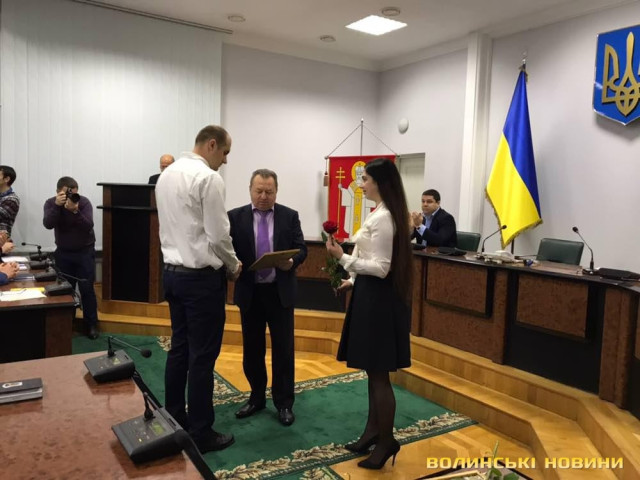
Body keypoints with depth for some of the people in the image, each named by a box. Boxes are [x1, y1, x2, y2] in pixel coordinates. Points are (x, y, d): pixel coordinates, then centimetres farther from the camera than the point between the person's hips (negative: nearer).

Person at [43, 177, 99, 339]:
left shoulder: (84, 202, -14)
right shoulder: (51, 203, -7)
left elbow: (88, 226, -26)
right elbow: (48, 224, -24)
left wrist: (75, 211, -40)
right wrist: (57, 205, -35)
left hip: (85, 252, -2)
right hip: (63, 253, 2)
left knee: (87, 289, -1)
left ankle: (91, 325, 8)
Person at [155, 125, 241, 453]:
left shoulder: (166, 175, 11)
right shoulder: (208, 178, -16)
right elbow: (218, 235, -18)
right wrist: (233, 266, 0)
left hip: (172, 272, 9)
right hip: (201, 277, -9)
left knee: (179, 349, 17)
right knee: (202, 357, 1)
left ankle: (174, 423, 29)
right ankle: (200, 434, 14)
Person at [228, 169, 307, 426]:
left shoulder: (290, 216, 1)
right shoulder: (235, 217, 1)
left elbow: (301, 248, -1)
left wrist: (292, 261, -22)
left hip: (280, 292, -1)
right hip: (249, 292, 1)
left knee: (283, 349, 5)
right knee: (252, 349, 13)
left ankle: (284, 403, 18)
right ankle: (257, 397, 30)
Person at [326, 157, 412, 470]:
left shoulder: (382, 218, -19)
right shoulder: (383, 214, 13)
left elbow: (381, 268, -22)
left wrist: (343, 258, -25)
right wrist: (354, 281, 19)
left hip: (378, 300, -11)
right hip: (373, 296, 11)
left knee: (379, 375, 2)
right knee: (373, 372, 18)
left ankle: (386, 442, 17)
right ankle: (373, 432, 31)